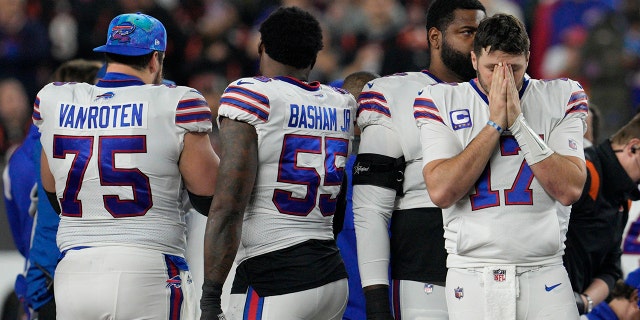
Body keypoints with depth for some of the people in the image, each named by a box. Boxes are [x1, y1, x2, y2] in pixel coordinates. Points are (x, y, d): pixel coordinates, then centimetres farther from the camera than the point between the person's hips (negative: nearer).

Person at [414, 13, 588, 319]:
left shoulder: (560, 98, 5)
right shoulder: (441, 101, 3)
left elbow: (570, 190, -7)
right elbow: (441, 192, -10)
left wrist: (518, 122, -11)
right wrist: (494, 124, -10)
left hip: (545, 277, 1)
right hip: (471, 279, 0)